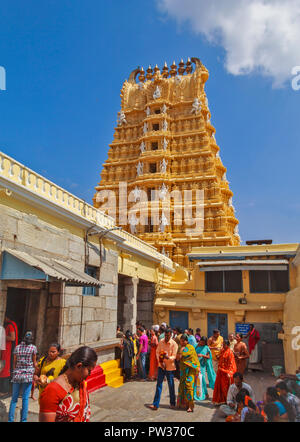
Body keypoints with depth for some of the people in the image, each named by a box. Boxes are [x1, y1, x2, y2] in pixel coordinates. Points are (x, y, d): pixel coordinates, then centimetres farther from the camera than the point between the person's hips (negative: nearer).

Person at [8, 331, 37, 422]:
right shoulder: (33, 348, -3)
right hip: (28, 374, -3)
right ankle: (23, 419, 6)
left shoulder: (17, 347, 5)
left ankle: (10, 419, 11)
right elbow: (34, 363, 2)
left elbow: (14, 362, 9)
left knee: (14, 398, 10)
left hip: (17, 374, 3)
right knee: (25, 398, 3)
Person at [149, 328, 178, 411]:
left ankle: (172, 403, 27)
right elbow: (157, 352, 4)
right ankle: (155, 404, 7)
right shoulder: (161, 342, -1)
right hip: (161, 366, 3)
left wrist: (168, 357, -34)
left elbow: (174, 356, -13)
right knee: (159, 384, 3)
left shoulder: (174, 344, -12)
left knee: (171, 385, 9)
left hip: (170, 367, -3)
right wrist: (160, 361, -10)